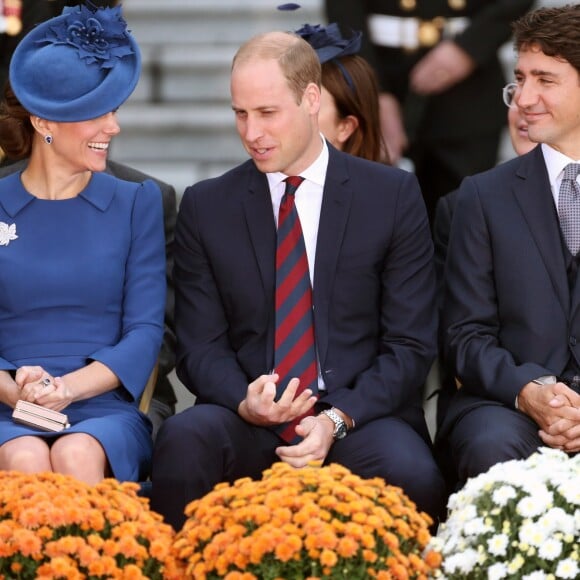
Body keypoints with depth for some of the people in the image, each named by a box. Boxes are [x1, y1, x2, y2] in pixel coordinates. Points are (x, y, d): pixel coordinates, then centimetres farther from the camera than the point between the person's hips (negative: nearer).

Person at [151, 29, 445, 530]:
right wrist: (245, 403, -16)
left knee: (411, 474, -34)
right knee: (183, 440, -32)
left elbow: (410, 343, 1)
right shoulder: (205, 207, 9)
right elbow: (201, 345, 7)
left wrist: (338, 419, -15)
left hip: (361, 413, -1)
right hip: (247, 420, 1)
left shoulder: (393, 195, 4)